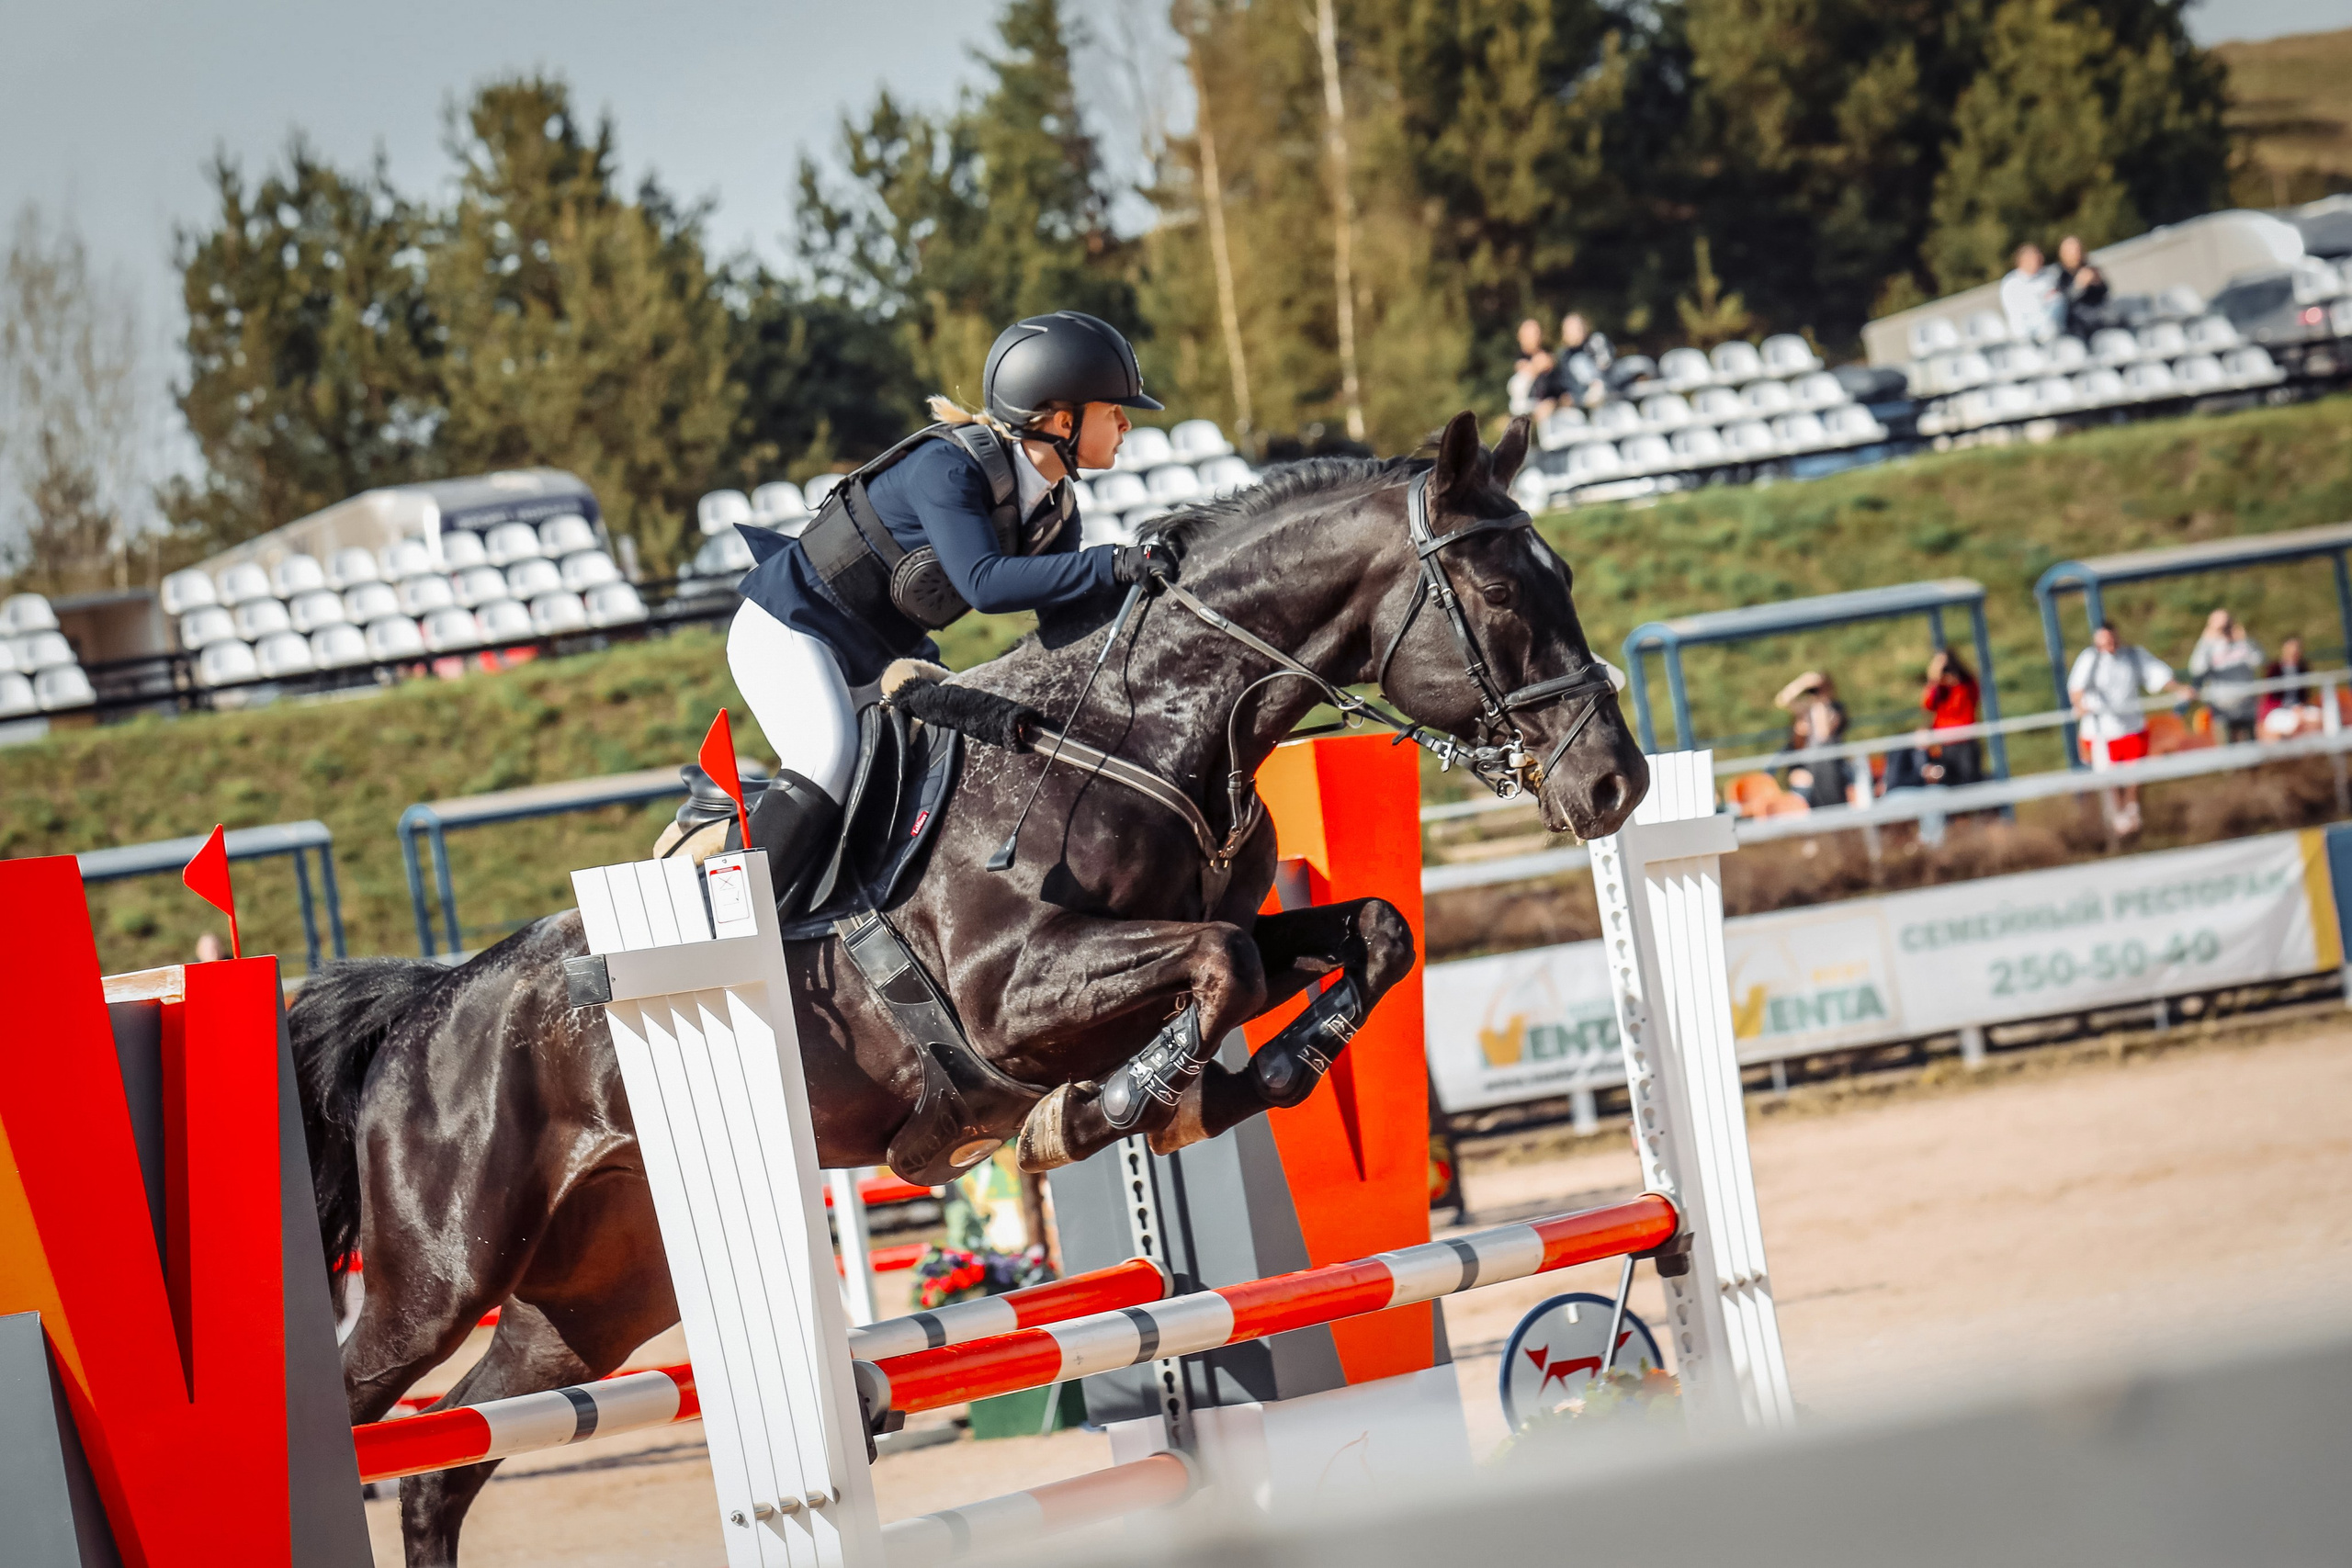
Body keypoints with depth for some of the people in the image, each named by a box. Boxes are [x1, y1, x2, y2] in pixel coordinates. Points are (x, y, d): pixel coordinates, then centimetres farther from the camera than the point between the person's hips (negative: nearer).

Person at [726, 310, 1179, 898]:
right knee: (829, 760, -30)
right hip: (790, 630, -9)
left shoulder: (1055, 508, -3)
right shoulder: (947, 468, -29)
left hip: (880, 655, 9)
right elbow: (984, 582, -43)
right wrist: (1115, 564, -47)